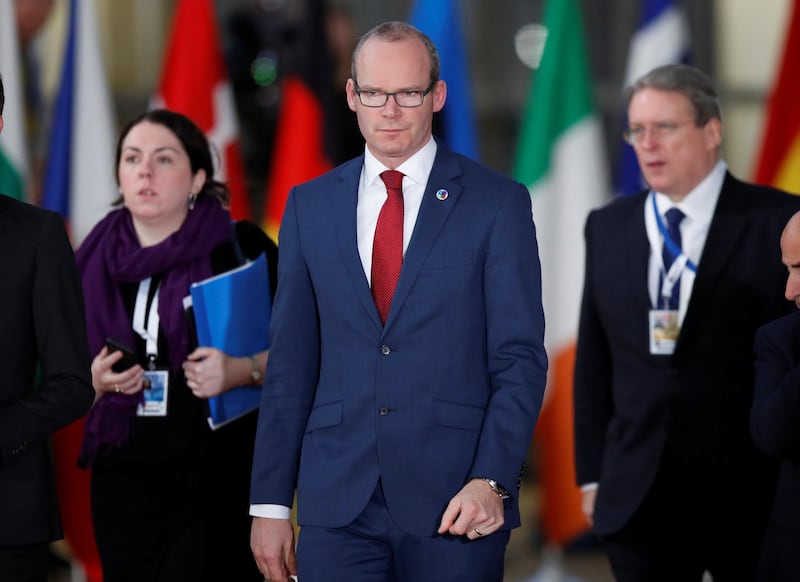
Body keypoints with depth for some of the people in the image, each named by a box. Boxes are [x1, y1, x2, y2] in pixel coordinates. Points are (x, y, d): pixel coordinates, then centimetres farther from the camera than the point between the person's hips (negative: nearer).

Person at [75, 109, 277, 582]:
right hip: (125, 484, 4)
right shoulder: (97, 259, 10)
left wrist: (242, 371, -19)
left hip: (219, 483, -4)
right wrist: (94, 380, -2)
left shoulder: (240, 248, -2)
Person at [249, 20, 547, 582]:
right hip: (338, 502, 2)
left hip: (455, 504, -2)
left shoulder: (497, 203, 1)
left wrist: (491, 480, -14)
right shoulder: (310, 205, 10)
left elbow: (521, 359, -2)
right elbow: (290, 363, 10)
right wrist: (270, 503, 6)